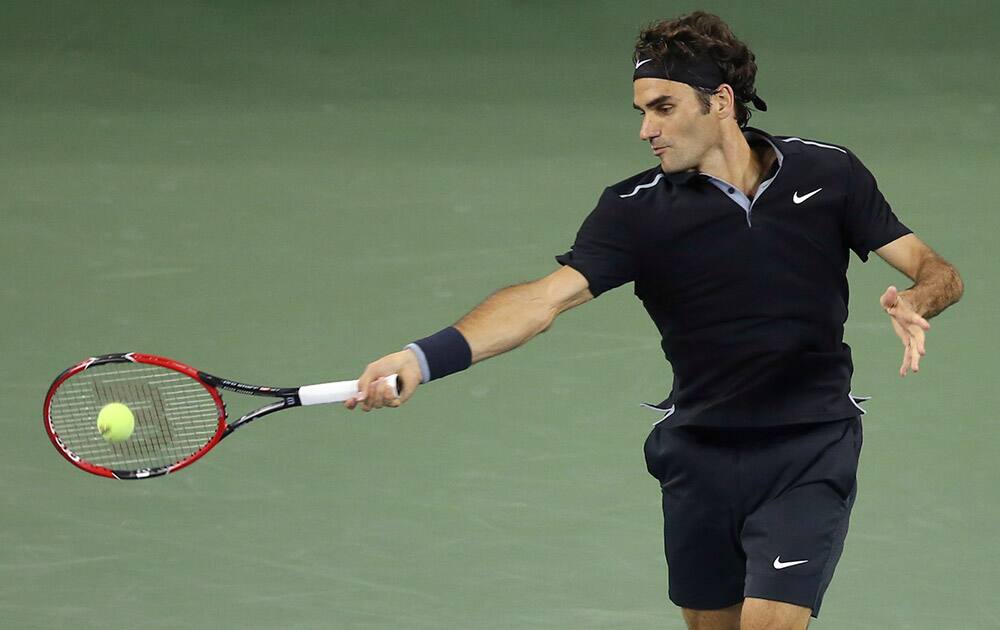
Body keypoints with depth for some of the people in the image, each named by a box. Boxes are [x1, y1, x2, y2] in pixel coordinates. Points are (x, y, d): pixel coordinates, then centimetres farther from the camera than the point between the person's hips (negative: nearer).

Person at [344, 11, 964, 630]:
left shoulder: (829, 173, -4)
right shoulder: (637, 210, -8)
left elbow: (936, 271, 0)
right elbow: (544, 298, -20)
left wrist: (915, 304, -25)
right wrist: (423, 358, -36)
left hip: (809, 453, -2)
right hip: (699, 456, 2)